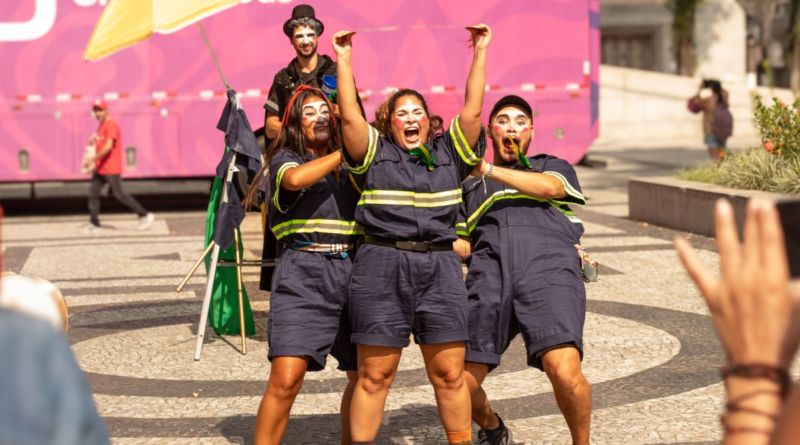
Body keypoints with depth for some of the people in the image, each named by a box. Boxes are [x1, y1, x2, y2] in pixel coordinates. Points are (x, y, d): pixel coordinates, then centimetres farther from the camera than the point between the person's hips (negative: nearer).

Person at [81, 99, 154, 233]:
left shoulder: (111, 125, -15)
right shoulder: (101, 126, 16)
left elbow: (108, 146, -24)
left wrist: (93, 159, -25)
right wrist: (93, 141, 6)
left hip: (111, 169, -10)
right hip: (99, 168, 10)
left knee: (119, 194, -6)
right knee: (93, 192, 6)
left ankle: (144, 215, 3)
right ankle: (94, 223, 10)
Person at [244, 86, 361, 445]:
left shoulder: (349, 166, 19)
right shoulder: (285, 159, 5)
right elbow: (296, 179, -19)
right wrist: (345, 152, -11)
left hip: (350, 272, 5)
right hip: (303, 274, -5)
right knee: (286, 379, -16)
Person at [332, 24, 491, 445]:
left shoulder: (449, 153, 17)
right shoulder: (375, 154, 11)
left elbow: (472, 111, 9)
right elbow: (350, 117, -1)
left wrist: (480, 53, 7)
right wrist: (343, 60, 0)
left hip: (440, 268, 2)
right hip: (382, 269, -2)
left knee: (449, 374, 3)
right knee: (374, 375, 0)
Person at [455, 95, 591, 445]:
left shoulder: (553, 167, 28)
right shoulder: (472, 186, 35)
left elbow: (549, 187, 3)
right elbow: (463, 245, 29)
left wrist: (489, 170, -2)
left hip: (549, 270, -3)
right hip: (489, 276, 3)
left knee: (565, 372, -26)